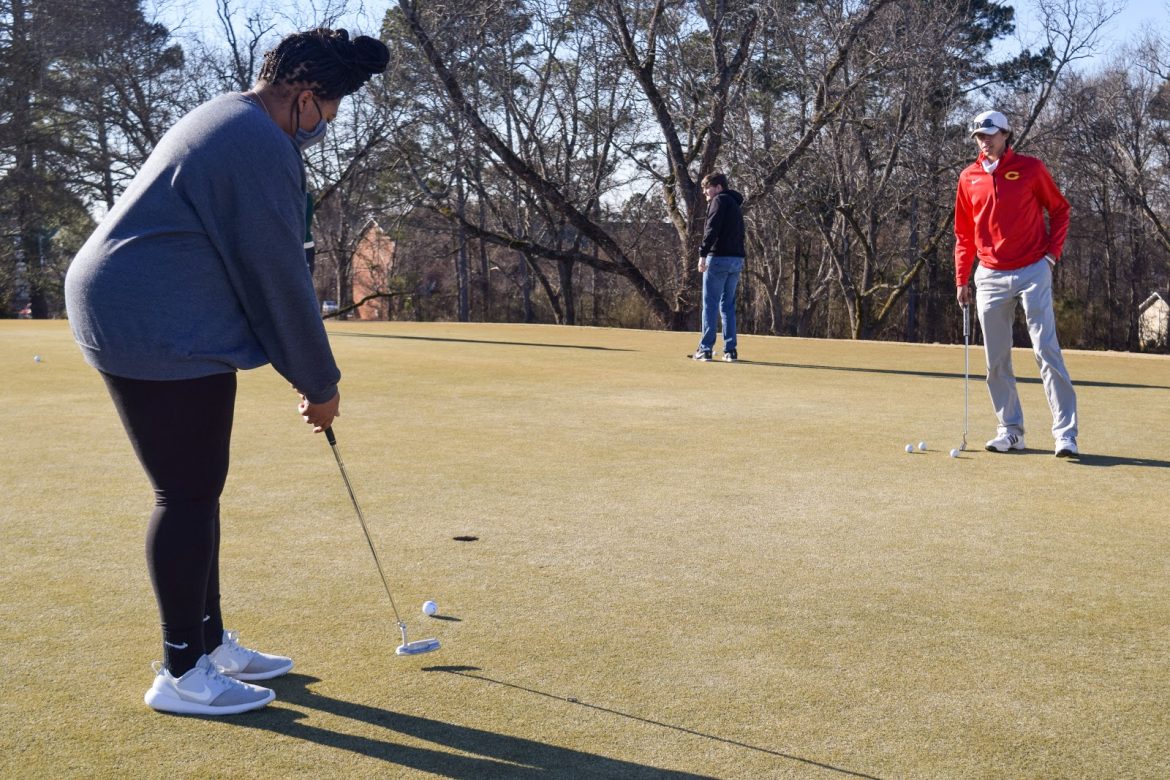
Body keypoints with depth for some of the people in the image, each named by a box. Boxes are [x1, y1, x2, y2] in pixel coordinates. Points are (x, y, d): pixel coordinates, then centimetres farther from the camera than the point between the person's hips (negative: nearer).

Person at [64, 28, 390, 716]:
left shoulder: (229, 124, 19)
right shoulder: (261, 148, -16)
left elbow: (255, 265, 21)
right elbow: (280, 278, -15)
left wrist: (304, 369, 19)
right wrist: (321, 382, -4)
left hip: (139, 319, 11)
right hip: (158, 330, -11)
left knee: (197, 486, 14)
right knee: (190, 492, -5)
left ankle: (210, 643, 24)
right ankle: (180, 673, 4)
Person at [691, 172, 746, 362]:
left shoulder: (719, 201, -4)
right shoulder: (734, 204, 23)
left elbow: (712, 229, -17)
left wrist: (703, 254, -20)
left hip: (719, 258, -8)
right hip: (737, 259, 8)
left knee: (710, 305, -4)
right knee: (728, 305, 11)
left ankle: (705, 349, -4)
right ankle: (730, 350, 8)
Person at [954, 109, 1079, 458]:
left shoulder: (1031, 168, -2)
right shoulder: (969, 178, 7)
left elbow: (1059, 209, 7)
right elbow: (964, 233, 13)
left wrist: (1052, 252, -4)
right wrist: (961, 279, 9)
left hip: (1032, 272, -4)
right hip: (990, 277, 4)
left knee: (1047, 350, -9)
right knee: (996, 360, 5)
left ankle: (1065, 432, -8)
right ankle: (1011, 430, 15)